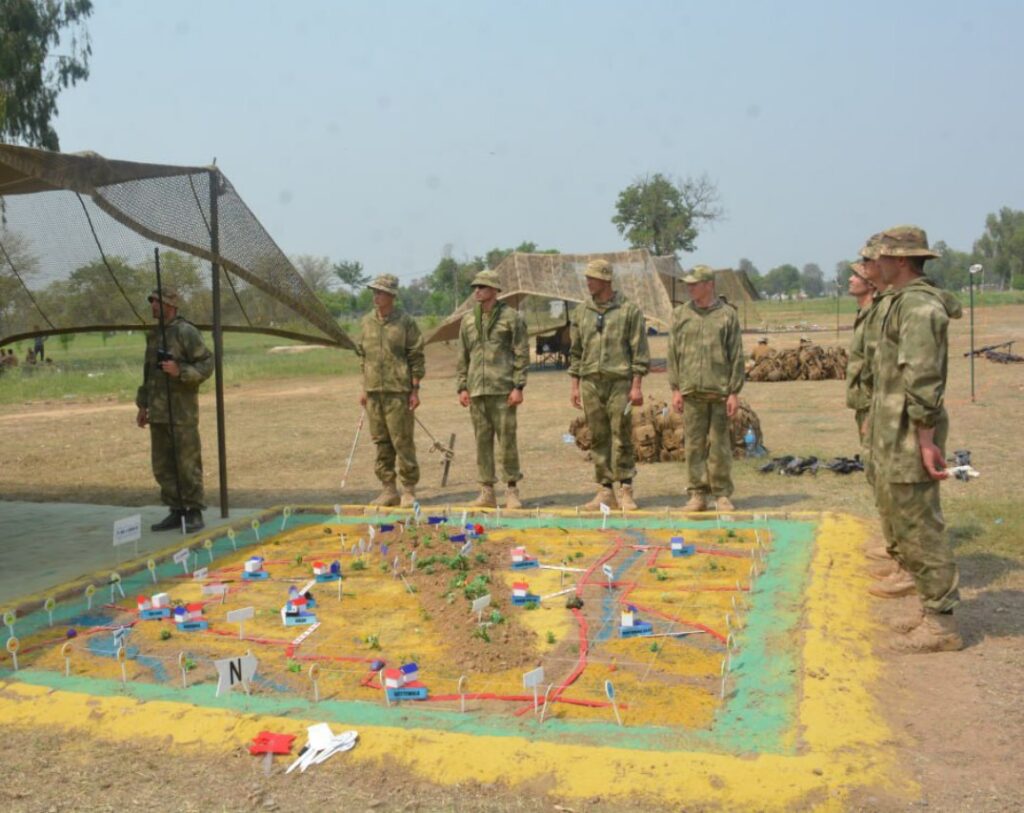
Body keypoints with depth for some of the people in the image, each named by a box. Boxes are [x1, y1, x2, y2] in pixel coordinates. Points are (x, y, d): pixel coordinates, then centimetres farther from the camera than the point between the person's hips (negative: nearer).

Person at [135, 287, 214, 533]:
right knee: (163, 466, 9)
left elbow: (206, 364, -10)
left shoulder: (186, 332, -7)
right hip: (158, 413, 8)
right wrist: (143, 405, 21)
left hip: (181, 412, -8)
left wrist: (180, 371, -24)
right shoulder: (153, 335, 17)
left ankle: (195, 514, 2)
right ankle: (176, 512, 18)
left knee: (187, 464, -5)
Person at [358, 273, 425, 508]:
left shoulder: (405, 322, -4)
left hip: (398, 391, -5)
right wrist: (364, 388, 13)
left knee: (403, 441, -3)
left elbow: (416, 358, -4)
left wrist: (415, 390, -9)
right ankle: (388, 489, 17)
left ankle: (409, 490, 6)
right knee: (381, 442, 9)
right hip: (374, 391, 5)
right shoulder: (367, 321, 11)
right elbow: (363, 356, 17)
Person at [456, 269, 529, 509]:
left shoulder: (511, 317, -1)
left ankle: (512, 490, 7)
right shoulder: (468, 320, 13)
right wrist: (461, 387, 9)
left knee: (507, 440, -2)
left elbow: (522, 354, -3)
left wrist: (518, 387, -10)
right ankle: (487, 492, 13)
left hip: (503, 389, -4)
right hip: (477, 390, 5)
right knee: (482, 441, 6)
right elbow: (462, 357, 17)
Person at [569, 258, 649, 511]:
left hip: (620, 381, -4)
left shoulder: (629, 310, -1)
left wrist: (636, 386, -10)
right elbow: (576, 352, 15)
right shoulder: (580, 312, 11)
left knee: (622, 437, -4)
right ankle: (605, 490, 12)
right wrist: (574, 385, 9)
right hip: (590, 382, 4)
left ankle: (626, 490, 3)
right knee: (598, 438, 6)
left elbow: (640, 351, -3)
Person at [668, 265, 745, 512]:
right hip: (691, 390, 2)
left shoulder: (728, 314, 3)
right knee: (694, 444, 3)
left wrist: (735, 392, -4)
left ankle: (722, 494, 11)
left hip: (720, 390, -2)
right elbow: (673, 354, 8)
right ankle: (697, 494, 11)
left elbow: (737, 356, 2)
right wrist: (675, 389, 2)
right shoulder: (680, 315, 8)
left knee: (720, 444, 2)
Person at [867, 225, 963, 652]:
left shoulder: (918, 305, -17)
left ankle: (940, 624, 4)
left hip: (909, 437, -11)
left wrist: (925, 440, -24)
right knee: (905, 524, 17)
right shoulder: (906, 301, 16)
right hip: (895, 436, 11)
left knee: (917, 526, -5)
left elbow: (922, 378, -23)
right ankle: (933, 611, 26)